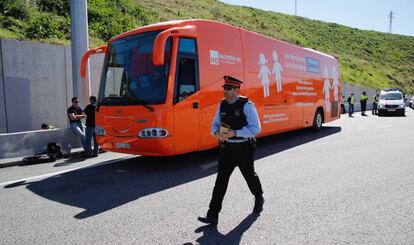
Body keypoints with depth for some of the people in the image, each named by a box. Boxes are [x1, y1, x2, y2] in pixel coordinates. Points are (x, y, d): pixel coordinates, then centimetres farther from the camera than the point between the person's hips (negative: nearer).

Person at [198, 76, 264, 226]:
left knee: (249, 176, 16)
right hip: (227, 148, 4)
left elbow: (256, 128, -18)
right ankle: (212, 216, 0)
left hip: (244, 148, -4)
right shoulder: (222, 105, 3)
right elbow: (215, 124, 11)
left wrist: (235, 133, -26)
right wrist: (217, 133, -13)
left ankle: (259, 199, 47)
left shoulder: (246, 105, -14)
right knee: (221, 179, -2)